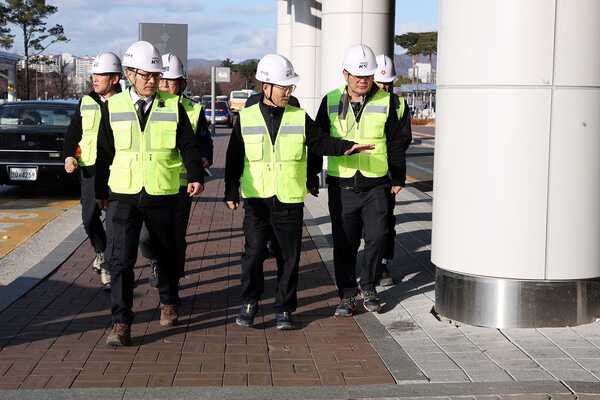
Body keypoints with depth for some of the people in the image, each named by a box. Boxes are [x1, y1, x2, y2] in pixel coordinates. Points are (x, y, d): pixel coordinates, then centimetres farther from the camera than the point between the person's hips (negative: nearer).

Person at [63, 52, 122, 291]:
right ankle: (101, 252, 32)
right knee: (90, 218, 5)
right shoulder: (87, 102, 10)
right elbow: (73, 132, 13)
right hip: (91, 170, 4)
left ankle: (109, 267, 3)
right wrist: (69, 157, -3)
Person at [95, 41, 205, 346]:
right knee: (121, 258, -9)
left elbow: (188, 145, 1)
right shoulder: (113, 107, 3)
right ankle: (121, 324, -7)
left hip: (162, 195, 1)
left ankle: (168, 303, 38)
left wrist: (196, 176, -16)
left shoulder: (173, 106, 2)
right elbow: (104, 152, 9)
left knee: (167, 253, 15)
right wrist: (100, 191, 13)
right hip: (123, 195, -1)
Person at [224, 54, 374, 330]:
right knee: (253, 254, -5)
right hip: (257, 201, -1)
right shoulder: (246, 118, 4)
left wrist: (346, 147, -11)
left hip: (289, 203, 1)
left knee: (289, 258, 4)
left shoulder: (300, 118, 6)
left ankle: (284, 310, 17)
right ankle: (249, 303, 16)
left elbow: (320, 143, 6)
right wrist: (231, 192, 0)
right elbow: (234, 159, 6)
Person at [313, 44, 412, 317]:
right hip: (341, 185, 1)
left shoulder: (385, 101, 3)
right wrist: (312, 177, 9)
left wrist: (398, 178, 8)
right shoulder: (331, 102, 4)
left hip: (376, 184, 0)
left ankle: (369, 289, 13)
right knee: (344, 243, 4)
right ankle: (347, 295, 17)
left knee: (377, 236, -8)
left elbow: (396, 143, 9)